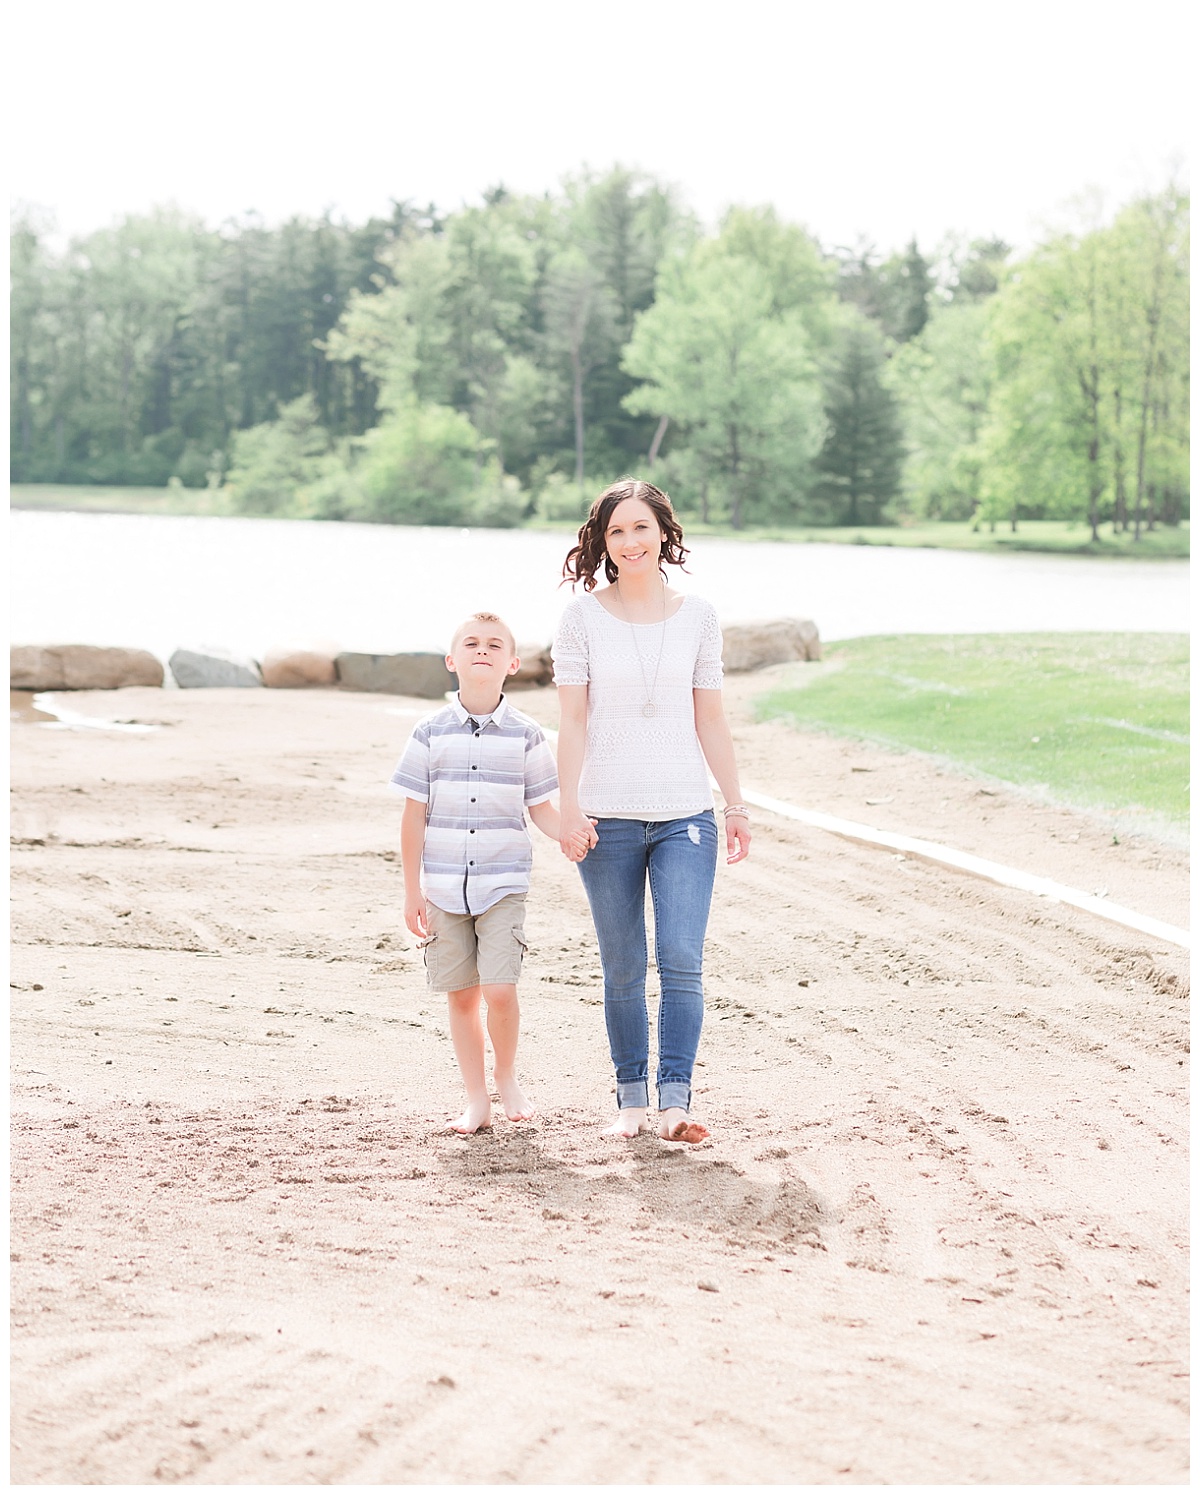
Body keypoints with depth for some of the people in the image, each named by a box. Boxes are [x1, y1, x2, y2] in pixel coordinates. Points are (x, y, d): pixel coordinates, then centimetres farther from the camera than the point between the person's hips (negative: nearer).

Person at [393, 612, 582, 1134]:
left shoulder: (525, 735, 0)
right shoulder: (430, 734, 0)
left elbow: (540, 808, 6)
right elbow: (414, 816, 3)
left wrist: (569, 833, -16)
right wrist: (412, 891, 1)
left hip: (503, 883, -1)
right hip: (443, 888, 1)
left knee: (498, 989, -13)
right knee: (461, 995, 6)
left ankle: (507, 1077, 13)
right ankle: (476, 1100, 19)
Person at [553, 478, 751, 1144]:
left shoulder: (697, 616, 5)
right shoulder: (583, 617, 0)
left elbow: (710, 719, 10)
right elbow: (572, 720, -3)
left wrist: (736, 804, 9)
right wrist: (569, 809, -11)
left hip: (685, 815, 1)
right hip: (608, 817, 0)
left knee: (681, 959, -11)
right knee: (623, 969, 6)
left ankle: (675, 1102, -10)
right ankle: (631, 1098, 16)